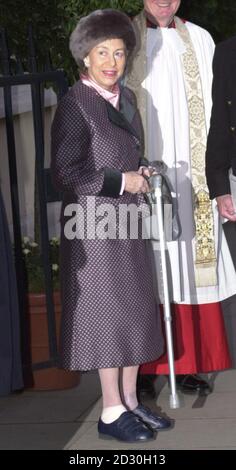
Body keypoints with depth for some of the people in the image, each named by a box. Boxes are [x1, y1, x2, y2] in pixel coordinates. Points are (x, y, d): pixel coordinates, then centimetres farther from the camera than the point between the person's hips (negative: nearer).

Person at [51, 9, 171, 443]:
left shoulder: (125, 98, 11)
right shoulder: (75, 105, -14)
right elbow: (64, 173, -19)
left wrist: (140, 175, 3)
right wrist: (121, 182, -16)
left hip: (126, 221, 8)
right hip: (94, 225, -8)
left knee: (136, 310, 11)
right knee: (107, 312, -1)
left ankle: (130, 402, 24)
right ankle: (111, 412, 11)